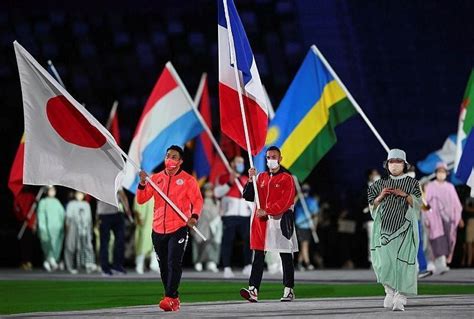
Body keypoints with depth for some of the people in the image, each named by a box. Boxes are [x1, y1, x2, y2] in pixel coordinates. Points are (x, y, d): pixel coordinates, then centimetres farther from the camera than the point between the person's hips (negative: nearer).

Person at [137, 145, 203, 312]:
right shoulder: (156, 178, 10)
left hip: (178, 229, -4)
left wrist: (194, 216, -22)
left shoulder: (188, 180, 0)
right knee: (164, 266, 8)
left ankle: (170, 298, -18)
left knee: (174, 264, -15)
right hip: (158, 230, 5)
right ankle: (174, 299, 18)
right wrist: (142, 183, -8)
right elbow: (141, 199, 8)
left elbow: (197, 200, -5)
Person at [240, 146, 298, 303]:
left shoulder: (287, 178, -3)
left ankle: (289, 291, 12)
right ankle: (253, 290, -11)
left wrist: (266, 211, -19)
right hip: (261, 222, 4)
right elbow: (248, 197, 10)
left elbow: (286, 202, -13)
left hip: (280, 221, -4)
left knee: (286, 258, 5)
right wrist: (251, 180, -5)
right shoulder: (261, 177, 13)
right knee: (258, 257, -4)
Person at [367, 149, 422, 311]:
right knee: (384, 261, -7)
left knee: (402, 262, -10)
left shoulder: (412, 183, 7)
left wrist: (405, 195, -13)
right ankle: (390, 292, 13)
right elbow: (372, 205, 15)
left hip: (404, 228, -2)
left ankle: (400, 298, -6)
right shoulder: (381, 183, 13)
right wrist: (381, 196, -4)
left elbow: (418, 203, 0)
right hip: (384, 228, 2)